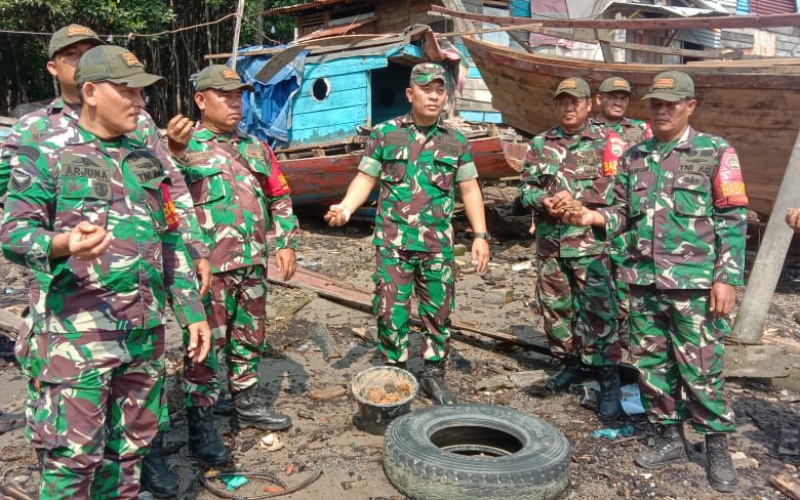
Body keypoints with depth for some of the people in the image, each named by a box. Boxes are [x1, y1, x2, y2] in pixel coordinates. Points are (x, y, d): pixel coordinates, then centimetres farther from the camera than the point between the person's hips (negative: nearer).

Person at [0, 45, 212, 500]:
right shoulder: (44, 155, -3)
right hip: (77, 331, -5)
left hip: (146, 331, 6)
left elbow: (172, 243, 16)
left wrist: (193, 310, 12)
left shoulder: (148, 160, 13)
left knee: (131, 446, 15)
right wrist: (61, 245, -32)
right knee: (74, 453, -1)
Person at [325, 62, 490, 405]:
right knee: (391, 311, 1)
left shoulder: (456, 141, 7)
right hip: (393, 241, -2)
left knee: (439, 311, 8)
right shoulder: (385, 134, 3)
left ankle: (434, 375, 25)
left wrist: (480, 235, 2)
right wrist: (346, 208, -15)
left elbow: (470, 189, 9)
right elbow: (366, 178, 3)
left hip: (438, 244, 2)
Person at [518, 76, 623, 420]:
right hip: (549, 241, 5)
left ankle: (609, 381, 2)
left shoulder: (606, 142, 1)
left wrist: (575, 194, -18)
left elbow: (614, 185, -9)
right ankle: (571, 363, 31)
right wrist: (542, 200, -10)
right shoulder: (540, 144, 13)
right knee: (554, 306, 13)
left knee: (598, 310, -6)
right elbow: (526, 186, 11)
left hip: (591, 241, -5)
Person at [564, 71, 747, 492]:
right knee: (651, 364, 11)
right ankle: (670, 437, 26)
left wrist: (727, 278, -10)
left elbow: (733, 219, -4)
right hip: (644, 282, 5)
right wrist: (596, 217, -6)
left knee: (701, 369, 0)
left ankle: (717, 447, 18)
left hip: (695, 284, -5)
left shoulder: (716, 153, -1)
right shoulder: (634, 156, 12)